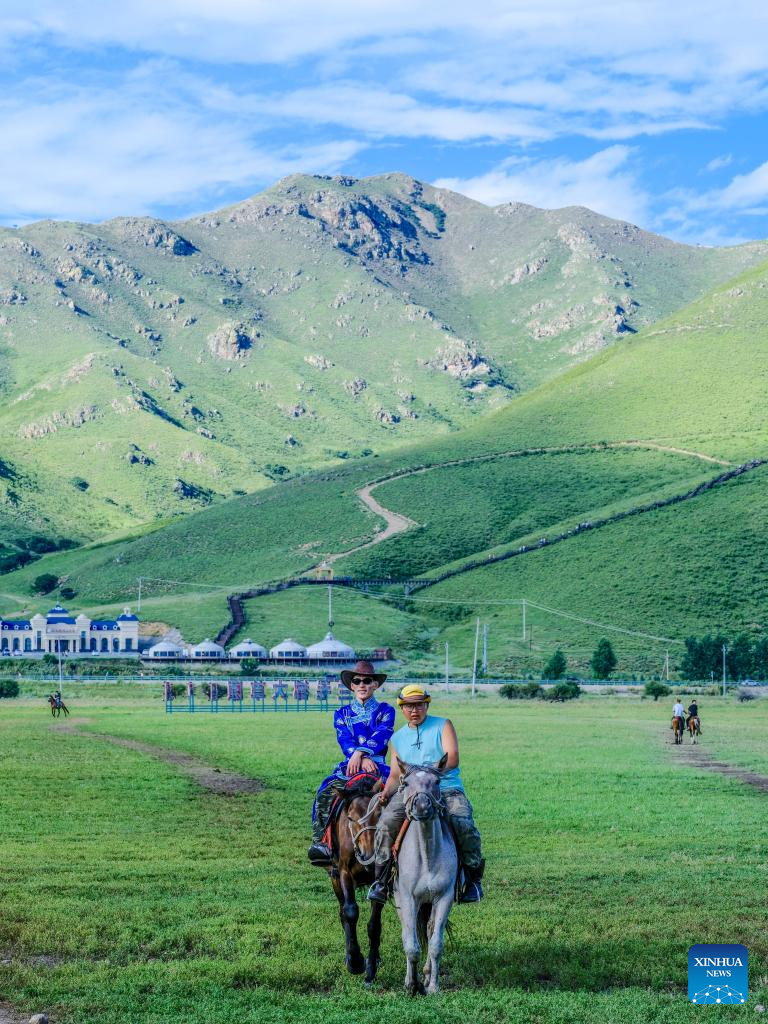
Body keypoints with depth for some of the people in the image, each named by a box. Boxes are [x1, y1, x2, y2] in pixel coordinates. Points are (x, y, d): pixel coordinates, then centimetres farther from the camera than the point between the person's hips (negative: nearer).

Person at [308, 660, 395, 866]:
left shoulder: (385, 711, 14)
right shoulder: (342, 714, 19)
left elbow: (382, 736, -5)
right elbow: (345, 741, 3)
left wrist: (360, 753, -22)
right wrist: (363, 760, -17)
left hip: (377, 766, -2)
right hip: (349, 767, 2)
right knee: (326, 794, -26)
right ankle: (321, 843, -31)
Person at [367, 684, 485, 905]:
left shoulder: (443, 725, 9)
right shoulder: (398, 738, 21)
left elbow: (452, 759, -4)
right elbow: (395, 774, 20)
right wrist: (386, 792, -2)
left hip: (447, 789, -2)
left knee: (463, 824, -31)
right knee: (388, 820, -29)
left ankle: (473, 878, -8)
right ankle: (380, 880, -19)